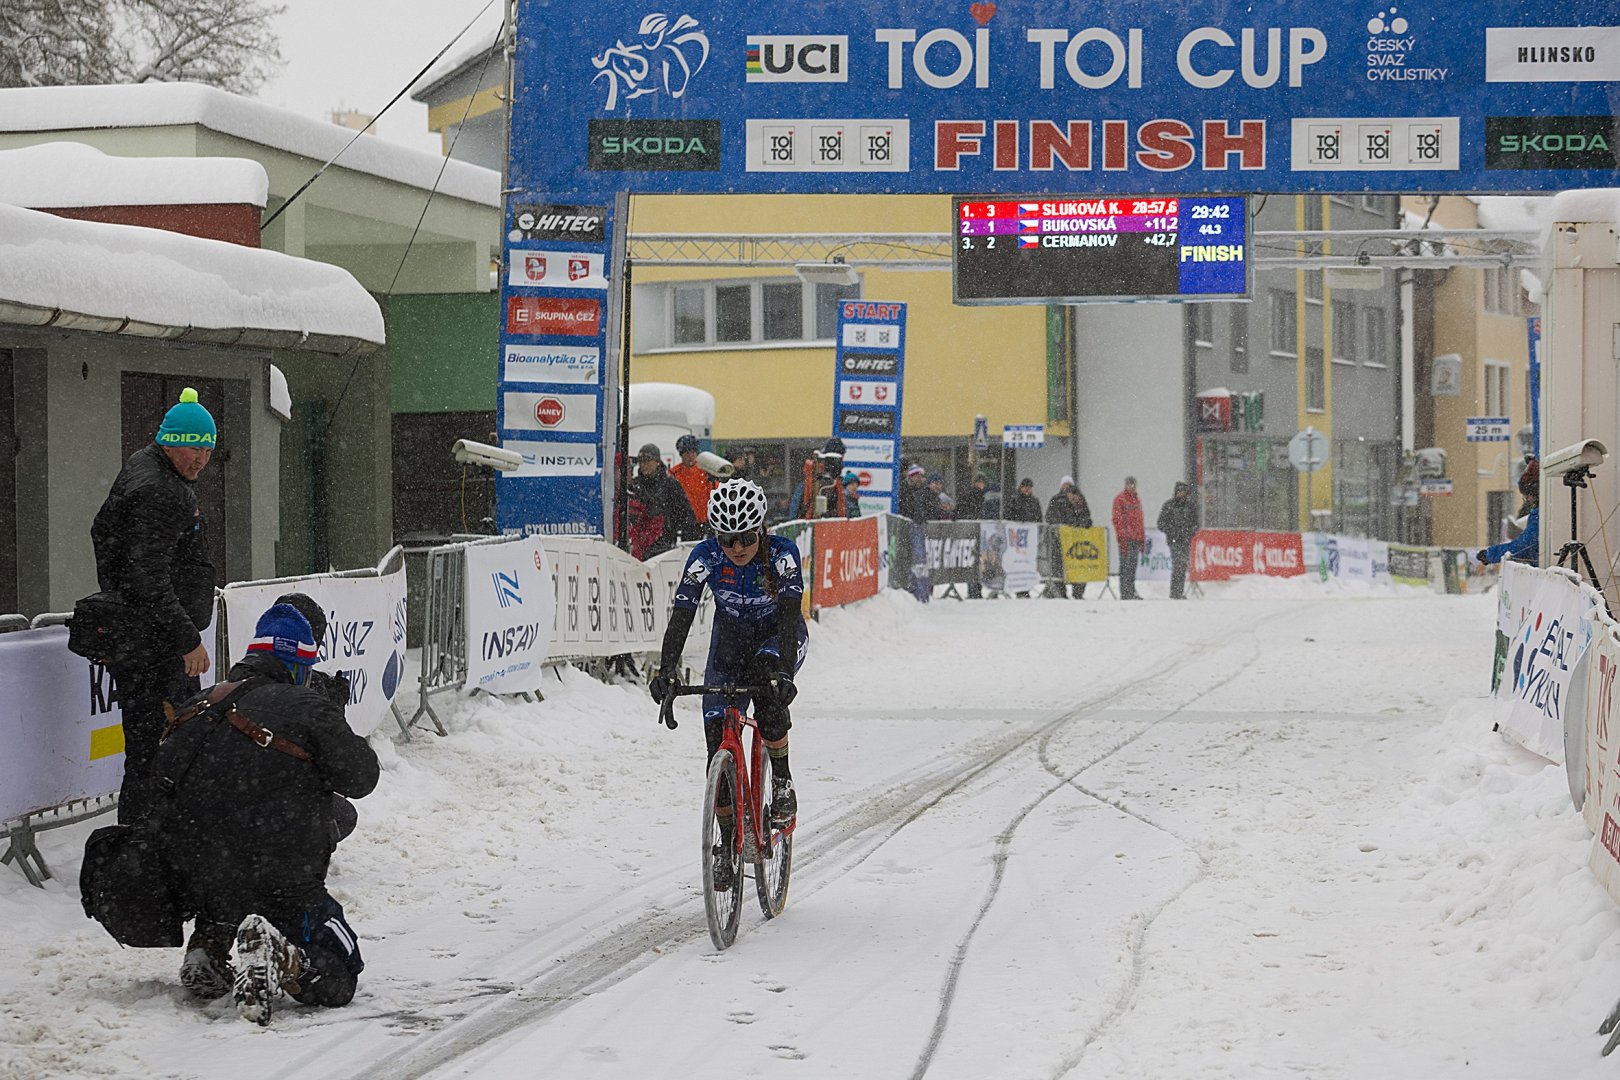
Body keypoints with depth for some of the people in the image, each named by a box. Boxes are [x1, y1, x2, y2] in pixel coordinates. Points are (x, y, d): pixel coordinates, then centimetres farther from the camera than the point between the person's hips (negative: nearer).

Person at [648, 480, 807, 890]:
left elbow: (789, 615, -36)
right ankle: (727, 843, 3)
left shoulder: (782, 553, -28)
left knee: (768, 685, -36)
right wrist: (665, 671, -41)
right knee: (718, 742, -8)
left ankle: (782, 780, -15)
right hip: (730, 640, 2)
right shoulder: (705, 557, -23)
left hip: (779, 637, -2)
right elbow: (681, 615, -27)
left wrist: (783, 672, -50)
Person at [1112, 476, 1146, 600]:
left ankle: (1131, 592, 12)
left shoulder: (1137, 500, 19)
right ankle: (1125, 593, -8)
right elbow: (1117, 519, -10)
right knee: (1125, 566, -7)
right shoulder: (1120, 499, -3)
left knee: (1133, 566, 8)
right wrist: (1121, 537, -17)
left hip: (1136, 538, 7)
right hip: (1125, 538, -7)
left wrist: (1142, 539, 17)